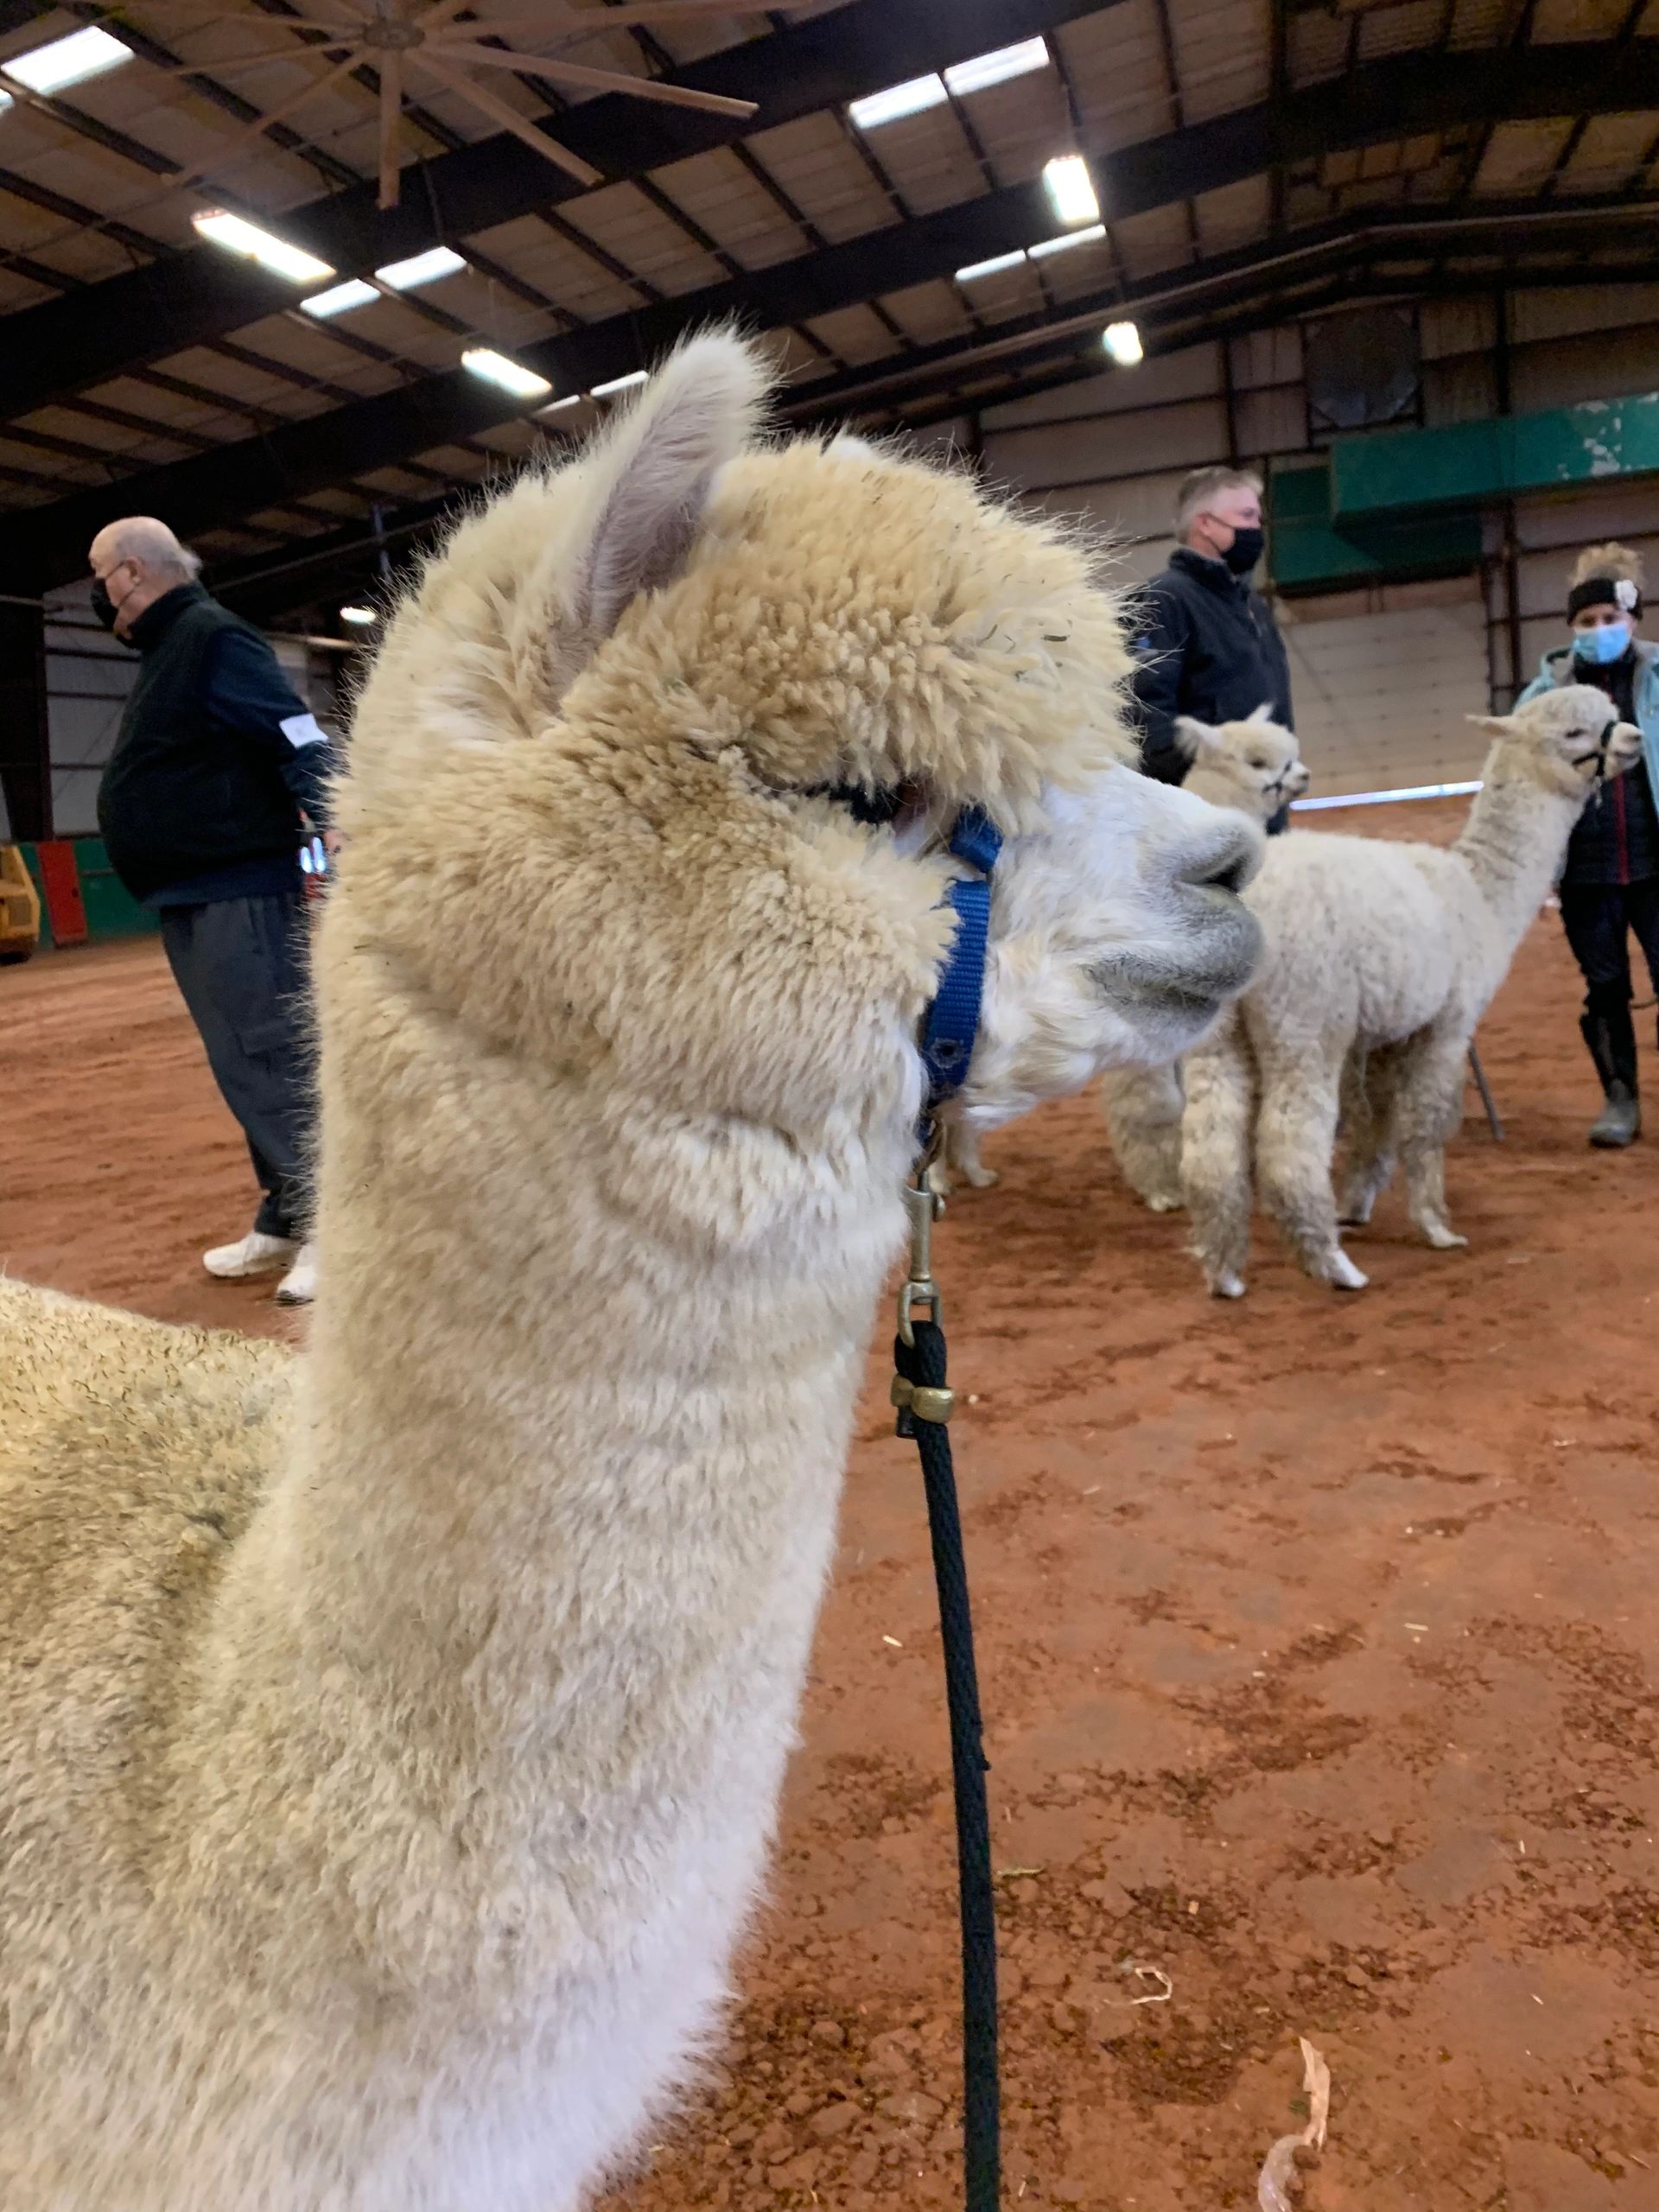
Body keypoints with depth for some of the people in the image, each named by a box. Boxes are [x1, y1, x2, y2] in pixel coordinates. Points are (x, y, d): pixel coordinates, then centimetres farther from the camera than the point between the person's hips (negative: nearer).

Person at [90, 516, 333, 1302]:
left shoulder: (212, 637, -10)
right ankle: (285, 1222, 21)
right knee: (247, 1067, 13)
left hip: (240, 898, -10)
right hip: (193, 902, 10)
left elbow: (299, 739, -21)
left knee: (271, 1060, -11)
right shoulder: (165, 653, 19)